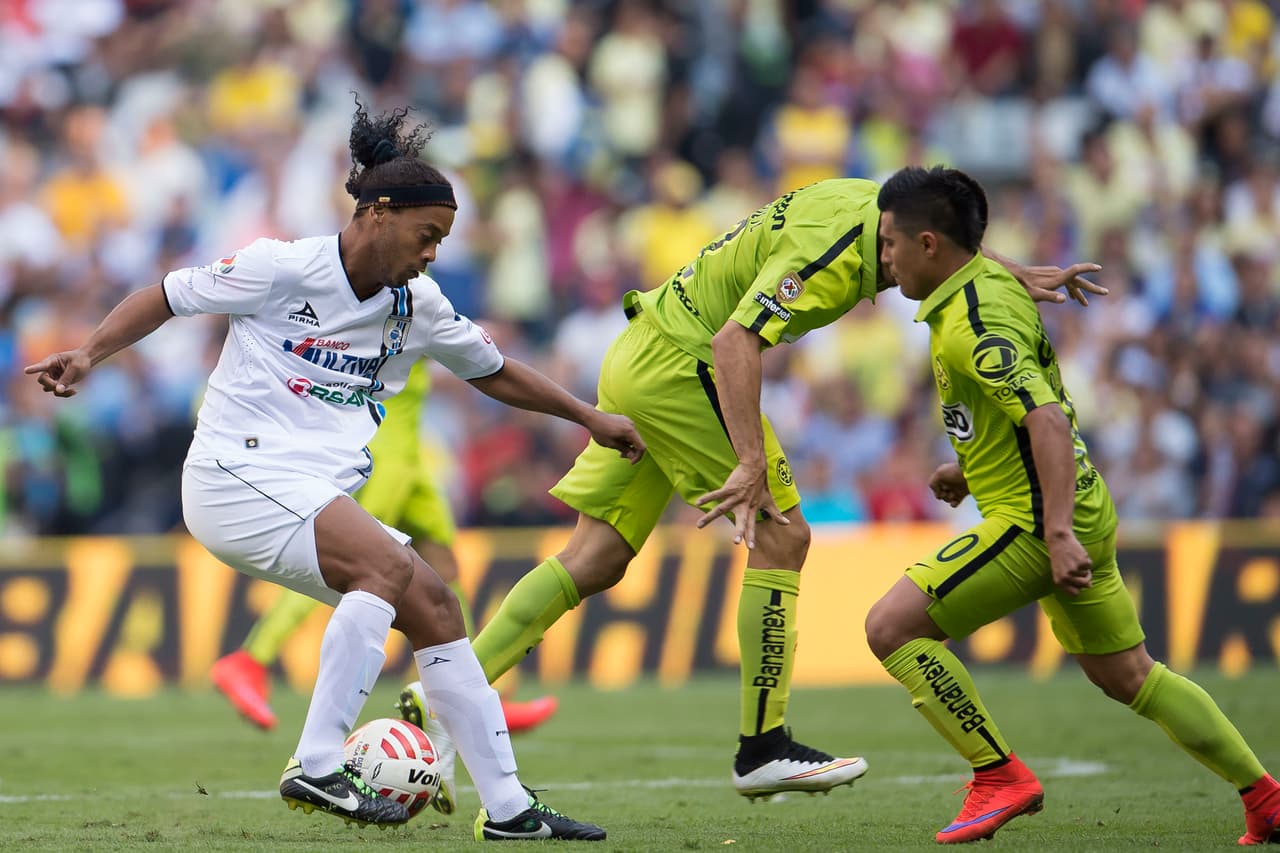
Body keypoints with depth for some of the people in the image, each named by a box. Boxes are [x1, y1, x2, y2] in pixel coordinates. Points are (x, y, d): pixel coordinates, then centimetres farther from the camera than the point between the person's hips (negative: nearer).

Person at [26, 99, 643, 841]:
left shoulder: (417, 305, 10)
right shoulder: (283, 269, -8)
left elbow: (494, 372, 25)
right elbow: (166, 298, 2)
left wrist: (589, 417, 26)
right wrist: (89, 355, -10)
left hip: (323, 498, 7)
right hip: (240, 475, -7)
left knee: (435, 607, -2)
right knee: (390, 565, -28)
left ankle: (507, 807, 3)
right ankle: (317, 768, -29)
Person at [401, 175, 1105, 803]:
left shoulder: (874, 204, 3)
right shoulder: (829, 254, -25)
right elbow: (734, 341, -33)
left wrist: (1016, 275, 15)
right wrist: (752, 463, -37)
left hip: (638, 360, 10)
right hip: (680, 365, -10)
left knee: (595, 560, 9)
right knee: (781, 537, -6)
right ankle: (762, 749, -4)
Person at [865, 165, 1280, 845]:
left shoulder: (973, 327, -20)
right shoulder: (990, 282, 11)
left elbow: (1050, 422, -30)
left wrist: (1058, 532, -36)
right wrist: (971, 468, 27)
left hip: (1034, 522, -10)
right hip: (1076, 510, 10)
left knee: (892, 627, -11)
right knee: (1127, 677, 19)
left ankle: (1000, 777, -9)